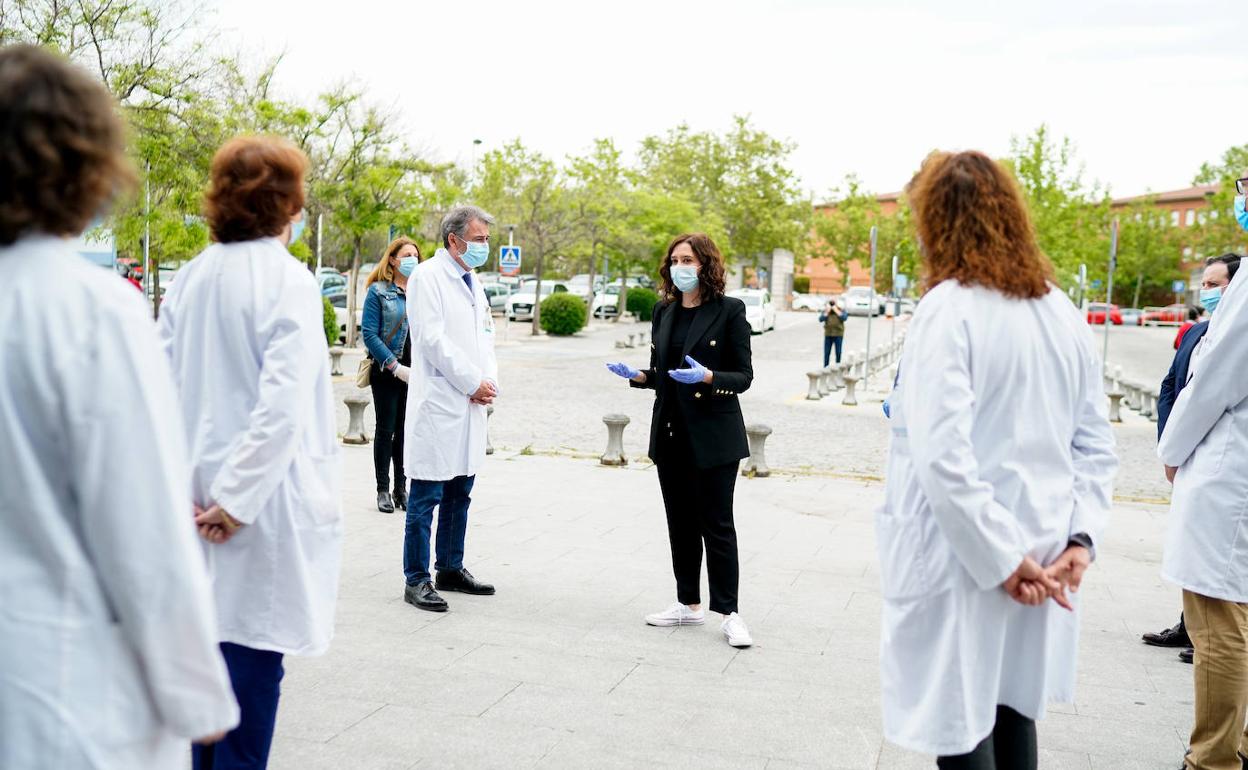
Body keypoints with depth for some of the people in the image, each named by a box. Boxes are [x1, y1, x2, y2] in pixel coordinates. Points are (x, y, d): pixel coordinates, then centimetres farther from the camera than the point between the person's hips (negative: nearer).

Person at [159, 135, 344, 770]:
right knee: (253, 656, 4)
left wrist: (183, 485, 3)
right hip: (263, 502, -6)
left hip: (200, 497, 6)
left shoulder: (189, 279, 4)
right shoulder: (287, 279, -13)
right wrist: (238, 498, -15)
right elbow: (284, 403, -22)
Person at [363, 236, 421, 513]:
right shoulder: (378, 292, -4)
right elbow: (369, 334, -9)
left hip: (414, 373, 4)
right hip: (386, 373, -3)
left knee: (407, 429, 7)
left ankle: (401, 488, 17)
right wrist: (396, 366, -15)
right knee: (386, 430, 4)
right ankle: (383, 490, 12)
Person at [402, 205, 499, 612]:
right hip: (438, 405, -8)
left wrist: (490, 382, 1)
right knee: (425, 498, -4)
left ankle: (451, 569, 24)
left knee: (459, 494, 14)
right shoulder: (428, 276, -7)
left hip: (470, 406, 8)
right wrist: (473, 383, -12)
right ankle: (416, 580, 3)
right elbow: (433, 338, -15)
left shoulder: (473, 282, 19)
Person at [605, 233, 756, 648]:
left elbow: (743, 376, -9)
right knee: (680, 523, 12)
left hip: (714, 435, -6)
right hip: (671, 434, 6)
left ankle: (729, 613, 7)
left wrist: (707, 377, -26)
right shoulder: (664, 312, 10)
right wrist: (636, 375, -5)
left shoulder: (730, 311, -8)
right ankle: (689, 604, 24)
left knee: (717, 525, -2)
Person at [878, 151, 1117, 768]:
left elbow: (942, 456, -23)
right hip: (1038, 558, 7)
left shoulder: (949, 308, -15)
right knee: (1013, 713, 19)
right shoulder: (1064, 314, 7)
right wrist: (1080, 538, 3)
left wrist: (1003, 560, -17)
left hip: (962, 560, -7)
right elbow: (1097, 446, 9)